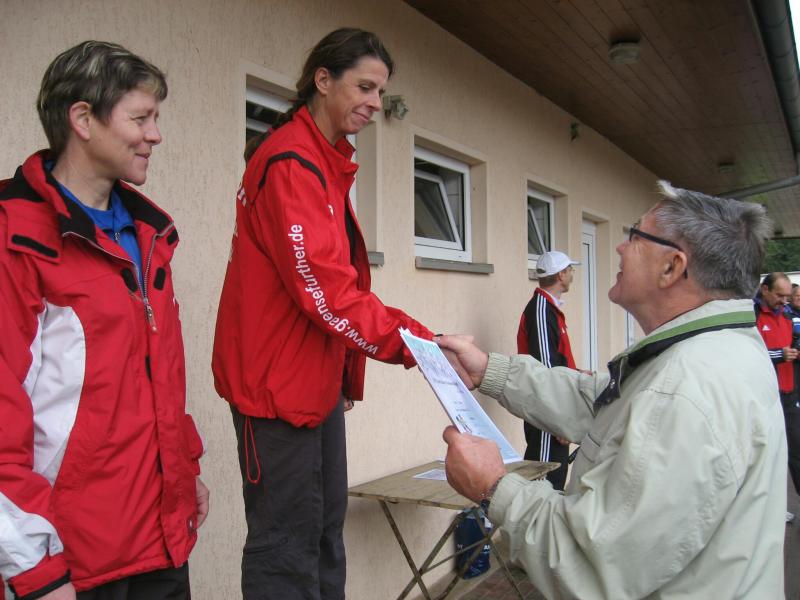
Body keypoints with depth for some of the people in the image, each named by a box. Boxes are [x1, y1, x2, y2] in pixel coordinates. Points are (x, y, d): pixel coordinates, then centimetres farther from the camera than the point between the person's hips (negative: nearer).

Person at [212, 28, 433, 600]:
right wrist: (413, 343, -24)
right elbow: (324, 289, -24)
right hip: (278, 379, -10)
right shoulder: (291, 163, -16)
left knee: (325, 529, 18)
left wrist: (346, 370, 15)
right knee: (288, 543, 0)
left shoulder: (327, 162, 15)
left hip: (317, 376, 10)